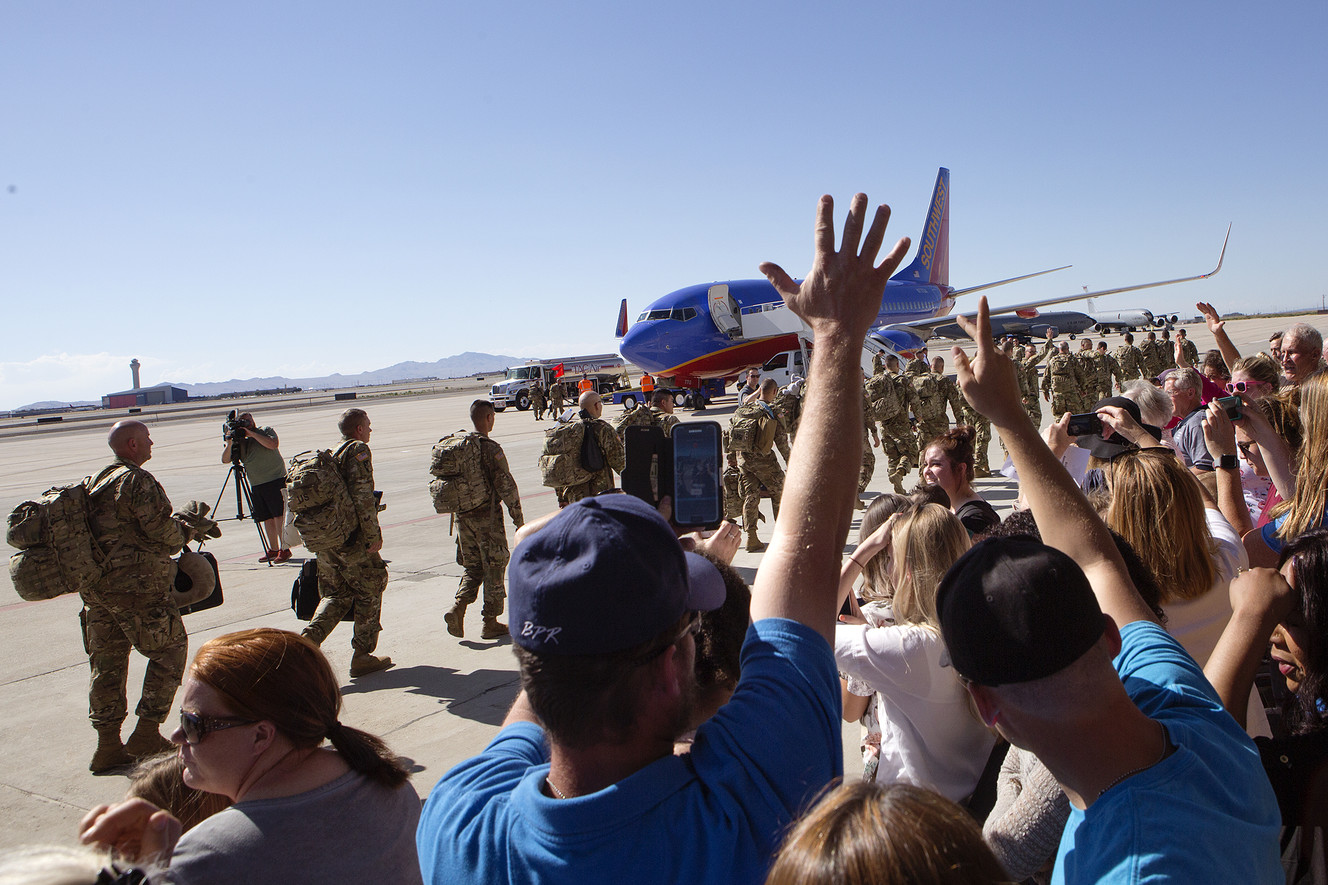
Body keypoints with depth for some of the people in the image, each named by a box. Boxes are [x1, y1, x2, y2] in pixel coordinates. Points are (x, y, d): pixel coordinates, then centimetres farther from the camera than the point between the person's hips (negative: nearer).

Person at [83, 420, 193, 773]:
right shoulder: (137, 480, -13)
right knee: (169, 650, 4)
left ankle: (108, 744, 16)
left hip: (94, 586, 9)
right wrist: (185, 531, 3)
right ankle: (147, 733, 3)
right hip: (137, 586, -9)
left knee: (107, 661, 12)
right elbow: (162, 530, -17)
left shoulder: (94, 482, 16)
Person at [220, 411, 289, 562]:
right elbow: (225, 459, 5)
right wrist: (229, 443, -11)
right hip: (256, 486, 5)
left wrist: (251, 433, -16)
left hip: (275, 480, -5)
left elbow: (272, 444, -18)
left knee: (279, 515, -9)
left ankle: (284, 549, -9)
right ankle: (273, 549, 14)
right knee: (266, 518, 6)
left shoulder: (266, 431, 2)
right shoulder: (240, 441, 11)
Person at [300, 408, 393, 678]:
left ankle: (309, 638, -4)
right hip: (352, 540, -7)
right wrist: (373, 536, -16)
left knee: (335, 595, 17)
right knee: (370, 591, 8)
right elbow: (362, 497, -19)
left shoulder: (329, 455, 16)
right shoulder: (358, 450, -9)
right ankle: (363, 656, 12)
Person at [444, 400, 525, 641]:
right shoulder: (491, 448, -15)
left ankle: (458, 608, -1)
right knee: (494, 567, 5)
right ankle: (490, 623, 10)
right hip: (487, 515, -6)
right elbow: (505, 485, -16)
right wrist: (518, 516, -8)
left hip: (463, 515, 6)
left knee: (472, 566, 17)